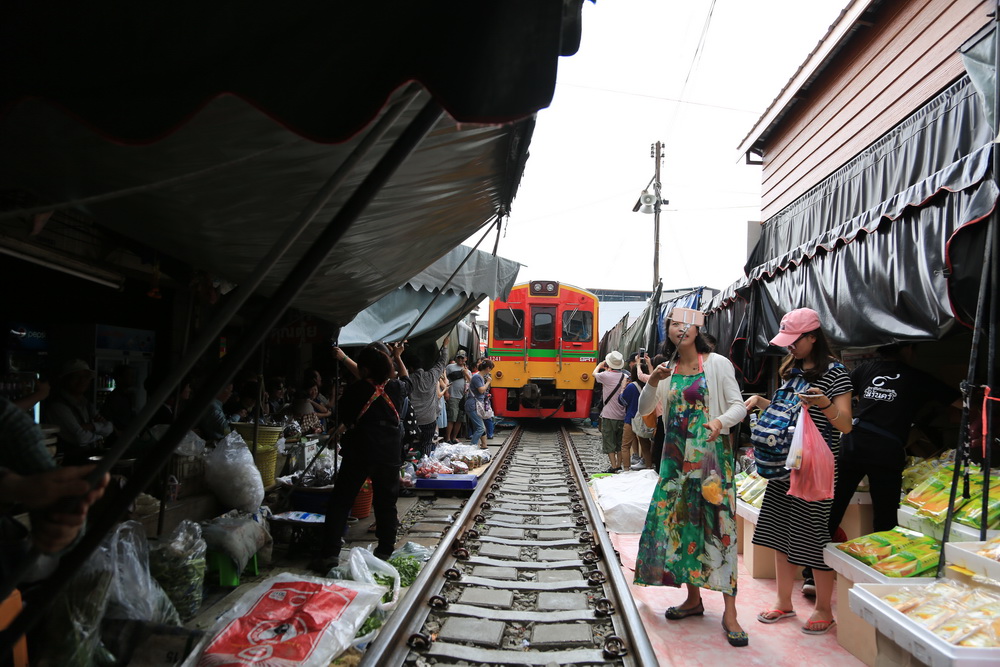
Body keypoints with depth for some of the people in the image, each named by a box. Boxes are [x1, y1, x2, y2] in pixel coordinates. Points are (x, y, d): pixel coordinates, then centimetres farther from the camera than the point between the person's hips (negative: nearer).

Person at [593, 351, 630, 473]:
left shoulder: (606, 375, -12)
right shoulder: (625, 376, 0)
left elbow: (594, 373, 8)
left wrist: (600, 365, 30)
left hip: (609, 416, -5)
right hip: (621, 415, 5)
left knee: (609, 443, 3)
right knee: (620, 443, 16)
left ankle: (614, 467, 0)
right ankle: (619, 466, 21)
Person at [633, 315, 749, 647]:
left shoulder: (717, 364, -3)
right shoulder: (667, 371, 9)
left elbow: (739, 406, -7)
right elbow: (643, 410, 6)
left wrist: (721, 421, -28)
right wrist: (652, 382, -13)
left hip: (711, 454, -5)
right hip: (676, 456, 5)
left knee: (717, 523, -8)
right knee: (678, 521, 7)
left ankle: (730, 613, -1)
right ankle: (693, 598, 23)